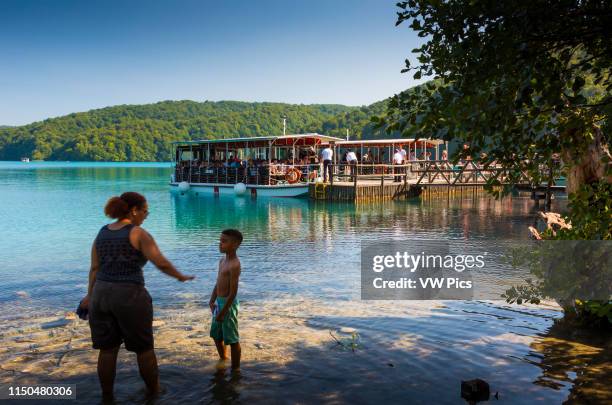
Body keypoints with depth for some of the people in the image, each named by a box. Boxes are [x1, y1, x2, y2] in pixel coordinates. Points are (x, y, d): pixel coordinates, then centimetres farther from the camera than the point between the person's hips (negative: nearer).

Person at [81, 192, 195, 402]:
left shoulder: (102, 233, 8)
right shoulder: (138, 234, -10)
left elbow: (95, 268, 7)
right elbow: (162, 263, -13)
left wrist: (90, 296, 13)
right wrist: (180, 276, 2)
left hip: (102, 294, 5)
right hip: (130, 297, -5)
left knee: (107, 348, 14)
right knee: (143, 347, 12)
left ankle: (107, 396, 22)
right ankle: (154, 390, 27)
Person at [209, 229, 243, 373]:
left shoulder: (234, 265, -21)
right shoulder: (222, 261, 8)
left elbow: (233, 292, -22)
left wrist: (223, 312, -19)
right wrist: (212, 301, 3)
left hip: (228, 304, -9)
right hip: (219, 302, 10)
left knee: (232, 339, 2)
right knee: (216, 334, 24)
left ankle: (235, 368, 16)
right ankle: (223, 358, 45)